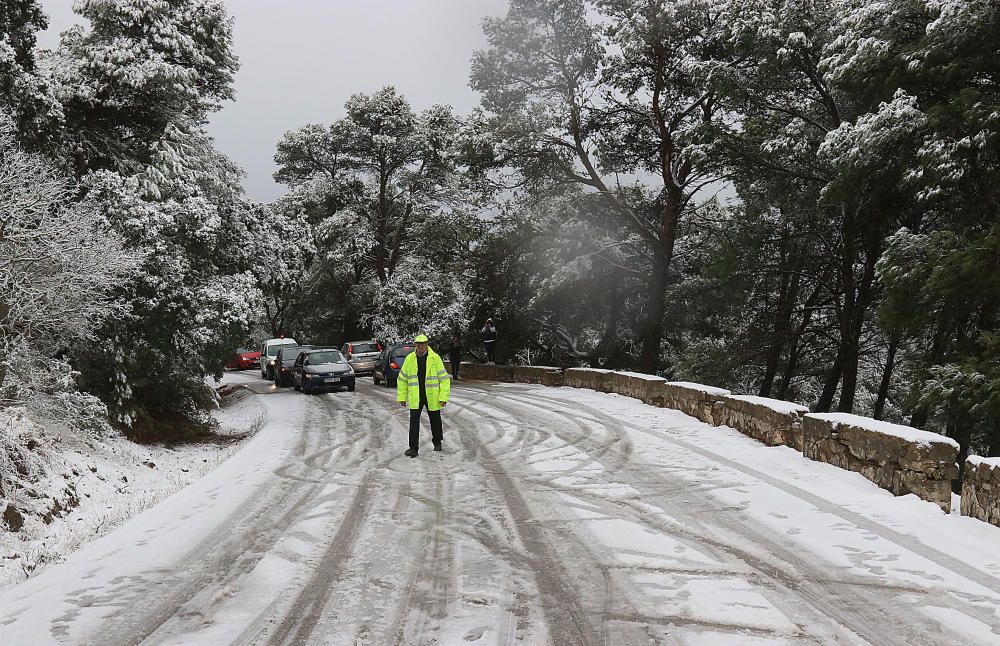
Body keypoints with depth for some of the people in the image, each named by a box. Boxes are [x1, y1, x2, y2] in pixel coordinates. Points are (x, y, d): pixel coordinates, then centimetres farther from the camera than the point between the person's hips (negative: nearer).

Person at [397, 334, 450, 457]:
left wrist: (444, 397, -13)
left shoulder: (435, 358, -8)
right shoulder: (409, 358, -1)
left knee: (435, 421, 14)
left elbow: (444, 378, -6)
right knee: (414, 422, -4)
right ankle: (414, 448, 2)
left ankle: (437, 442, 36)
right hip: (415, 398, 1)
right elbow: (402, 379, 7)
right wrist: (402, 396, 3)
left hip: (432, 397, -1)